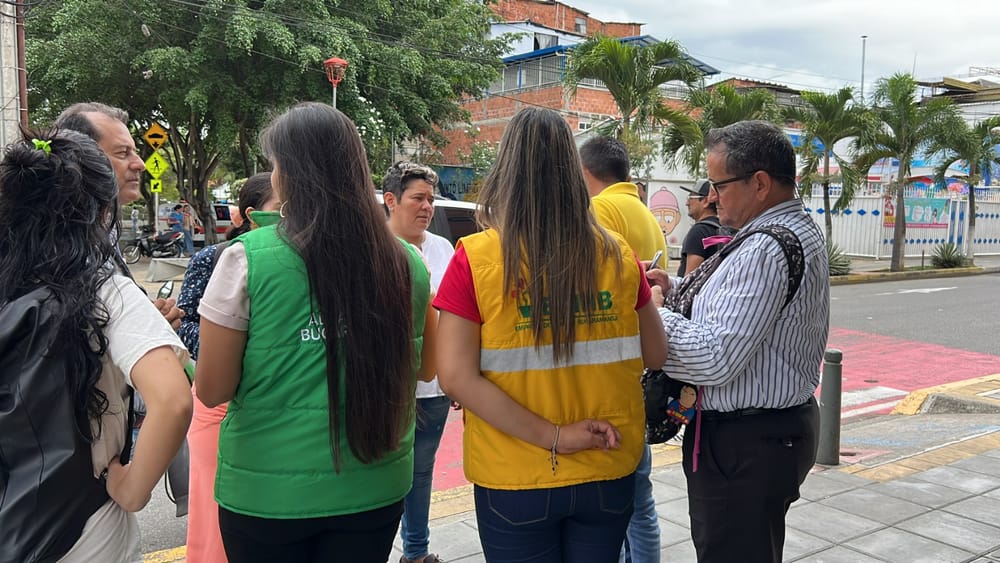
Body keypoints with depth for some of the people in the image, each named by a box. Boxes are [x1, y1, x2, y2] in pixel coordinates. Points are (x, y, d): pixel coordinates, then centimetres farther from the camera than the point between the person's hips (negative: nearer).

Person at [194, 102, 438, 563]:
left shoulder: (249, 258, -15)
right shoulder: (405, 263, -6)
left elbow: (211, 390, -8)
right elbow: (424, 368, 8)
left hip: (267, 488, -2)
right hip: (373, 487, 2)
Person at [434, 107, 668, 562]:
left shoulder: (474, 258, -12)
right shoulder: (618, 255, -5)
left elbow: (456, 377, -18)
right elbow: (656, 355, 5)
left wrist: (552, 437, -14)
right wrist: (651, 294, 23)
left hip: (514, 480, -2)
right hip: (607, 472, 3)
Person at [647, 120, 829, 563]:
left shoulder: (765, 250, -23)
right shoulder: (798, 229, 10)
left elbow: (714, 360, -27)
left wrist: (654, 310, -14)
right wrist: (675, 290, 4)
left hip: (744, 444, -11)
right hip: (782, 423, 11)